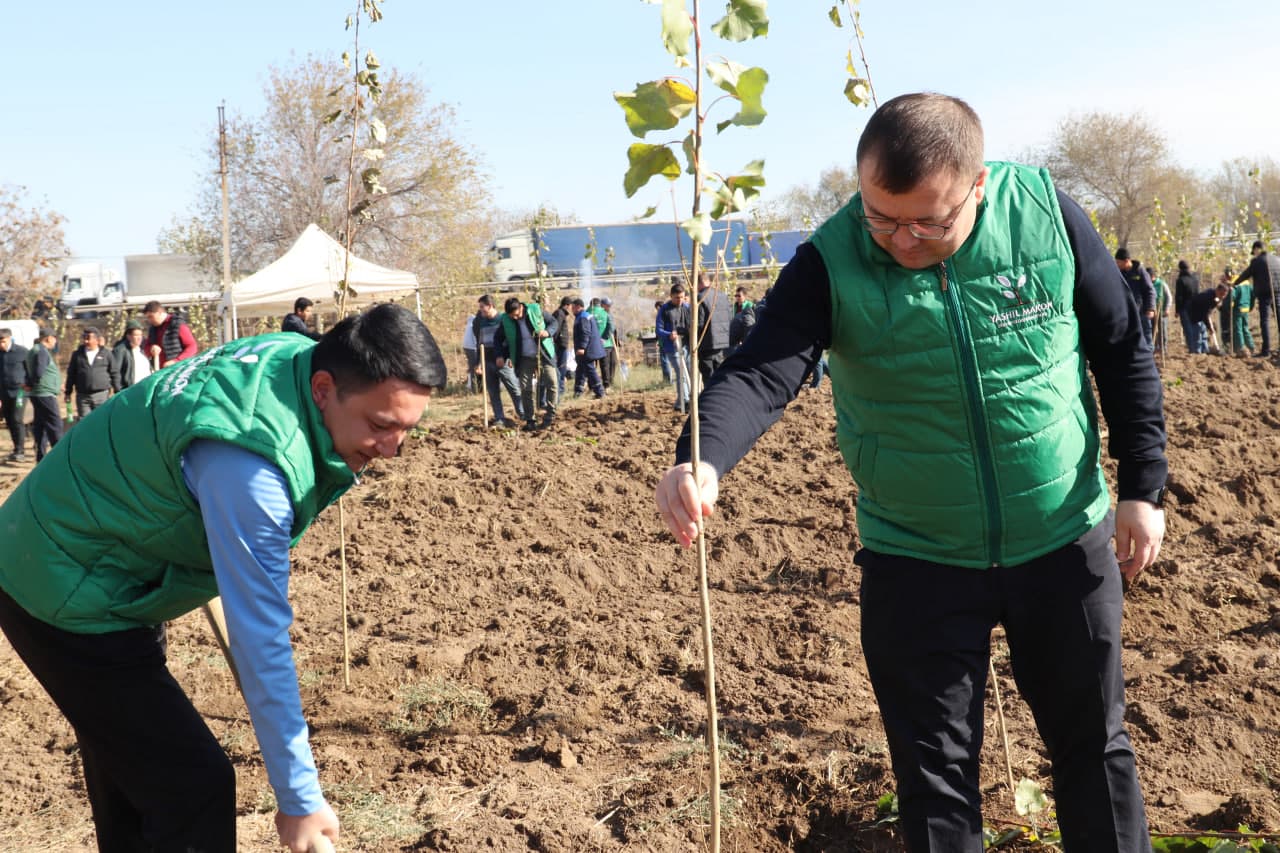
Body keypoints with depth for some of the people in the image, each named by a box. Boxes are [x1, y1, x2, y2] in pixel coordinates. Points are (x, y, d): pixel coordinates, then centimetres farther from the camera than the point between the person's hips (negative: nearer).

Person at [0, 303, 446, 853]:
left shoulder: (297, 357, -8)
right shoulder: (251, 463, -35)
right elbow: (261, 641, -32)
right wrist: (299, 797, -25)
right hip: (69, 597, -10)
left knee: (128, 775, 22)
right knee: (194, 788, -10)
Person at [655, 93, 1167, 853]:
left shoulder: (1047, 214, -12)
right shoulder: (830, 264, -16)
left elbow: (1123, 349, -1)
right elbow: (763, 372, -28)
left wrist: (1144, 486, 0)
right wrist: (703, 461, -49)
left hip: (1065, 542, 1)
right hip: (916, 561, -1)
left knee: (1095, 746, 18)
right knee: (934, 776, 9)